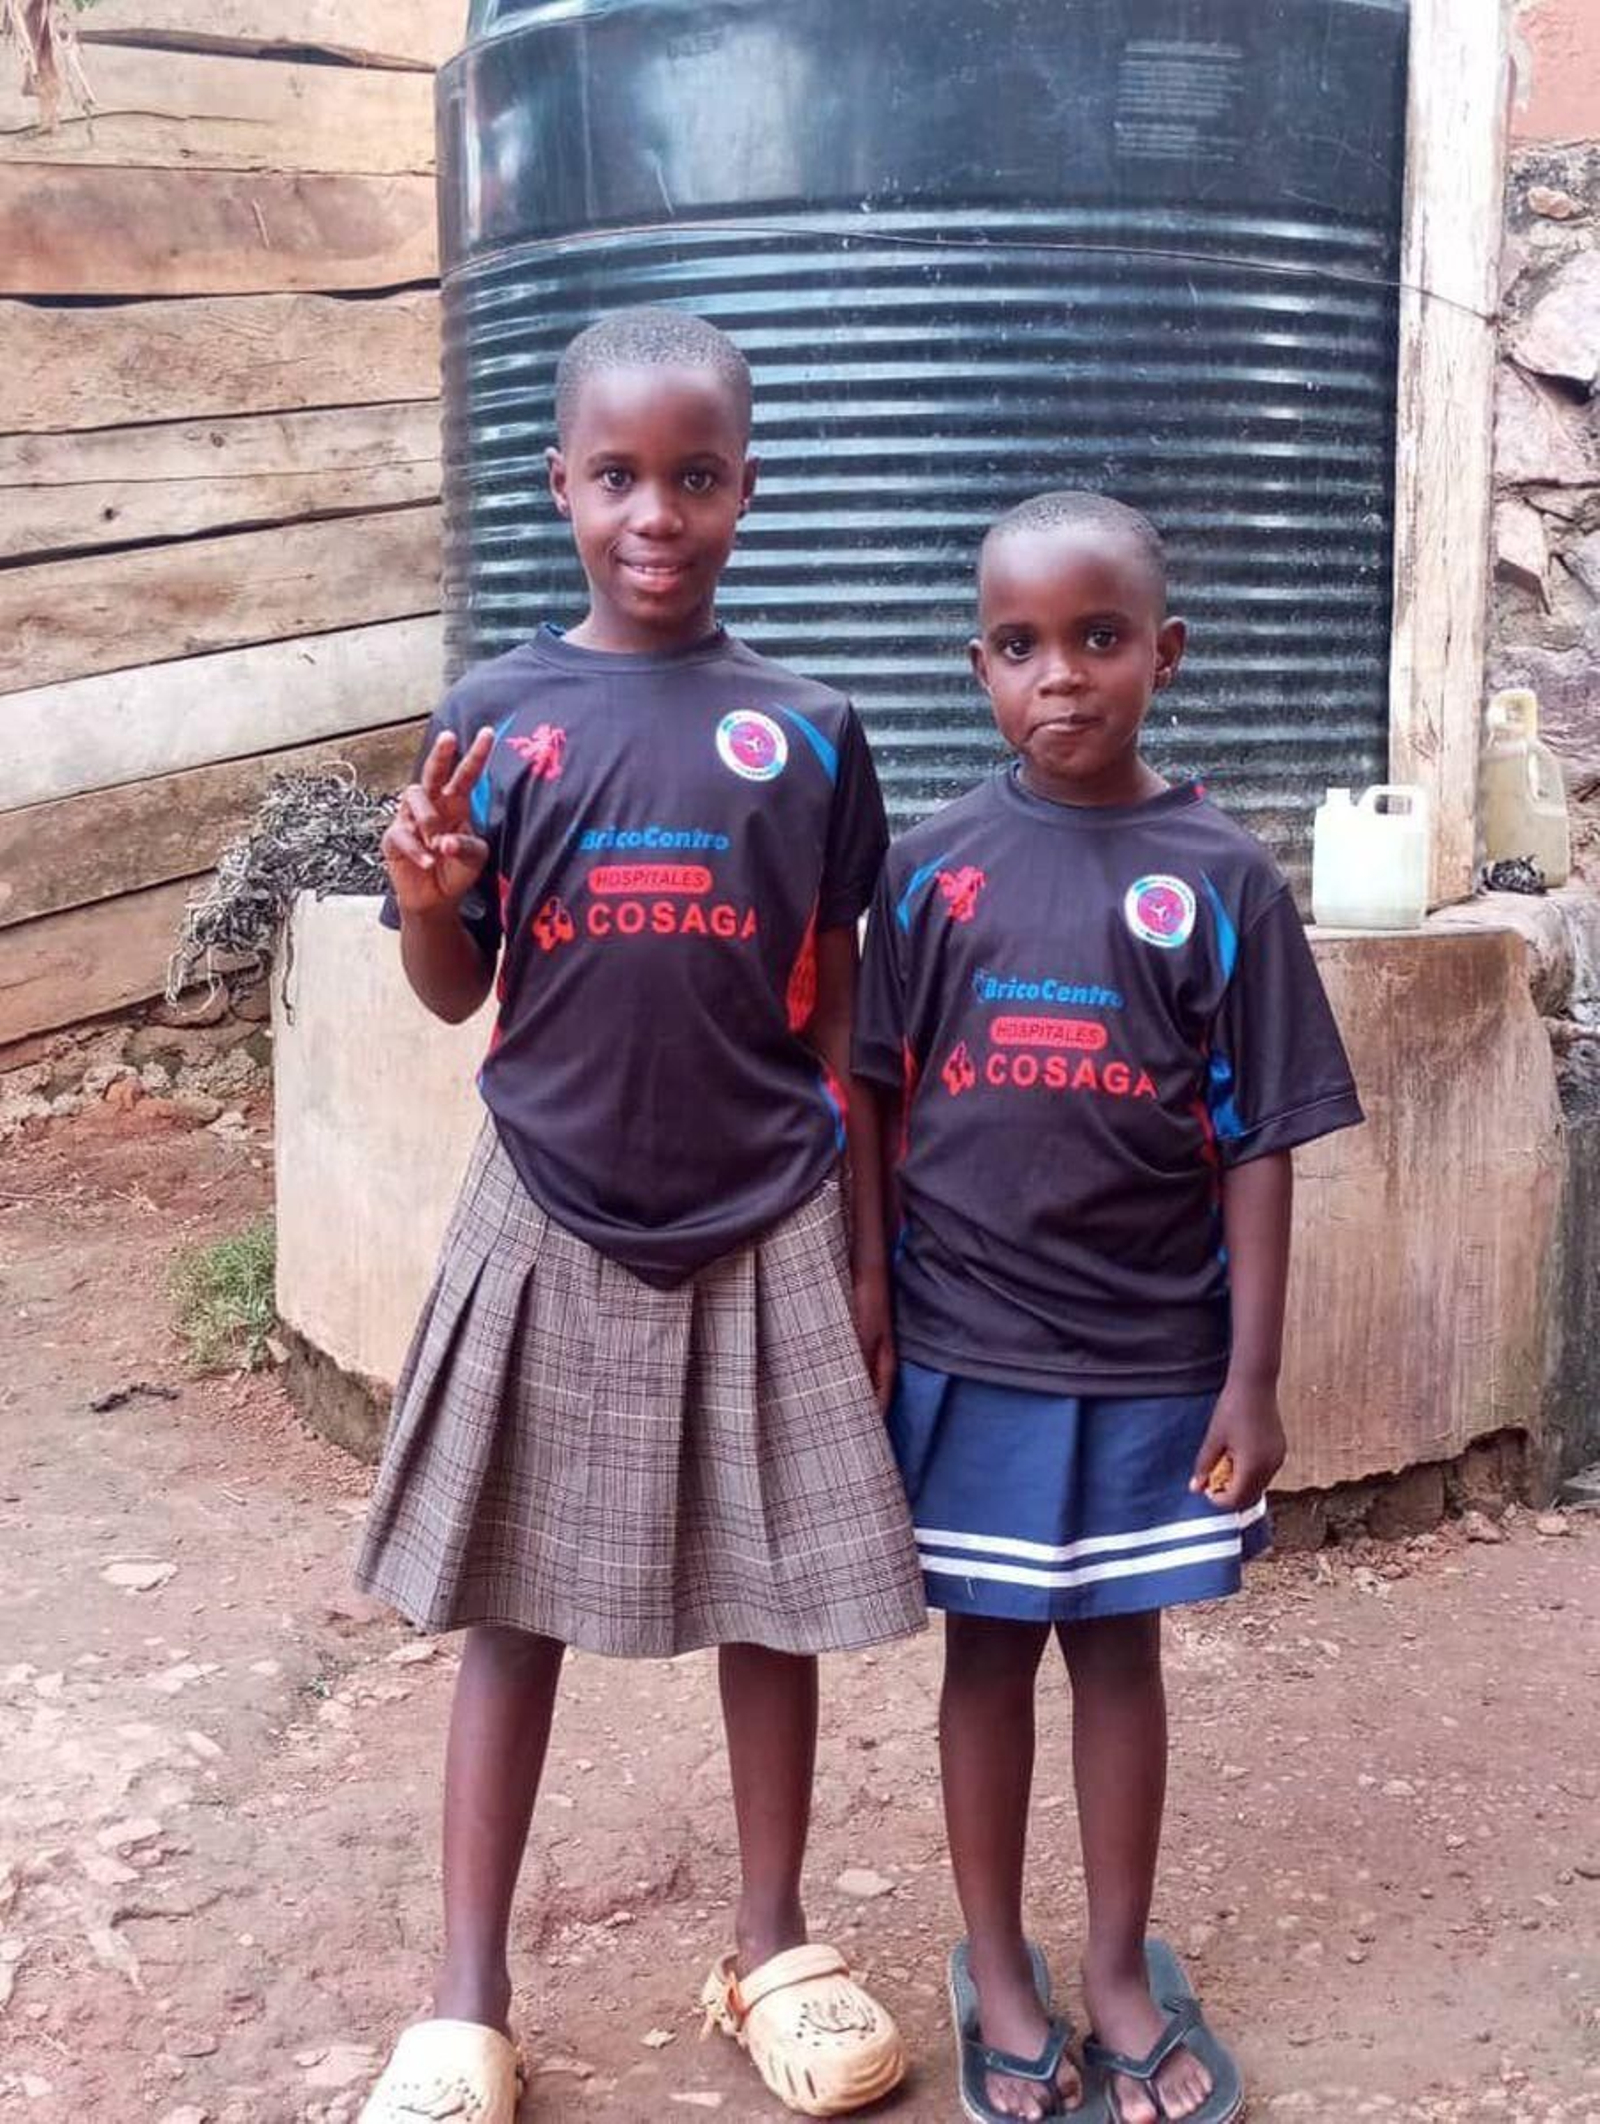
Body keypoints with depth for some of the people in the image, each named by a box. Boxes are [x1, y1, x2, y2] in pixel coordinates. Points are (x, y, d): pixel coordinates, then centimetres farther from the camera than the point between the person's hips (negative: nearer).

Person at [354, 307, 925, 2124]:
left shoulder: (807, 732, 0)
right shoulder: (493, 715, -1)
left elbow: (835, 1018, 4)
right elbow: (456, 992, 4)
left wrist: (865, 1254, 3)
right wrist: (427, 900, -18)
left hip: (765, 1228, 1)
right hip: (556, 1223, 0)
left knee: (775, 1597, 10)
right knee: (512, 1601, 8)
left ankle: (773, 1950, 30)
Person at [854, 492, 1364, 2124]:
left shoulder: (1221, 881, -4)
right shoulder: (934, 867, -2)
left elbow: (1256, 1145, -3)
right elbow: (880, 1109, 4)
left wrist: (1253, 1378, -4)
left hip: (1152, 1358, 0)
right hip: (969, 1353, 1)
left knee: (1121, 1644, 13)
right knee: (988, 1644, 12)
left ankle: (1122, 1970, 30)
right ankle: (994, 1966, 30)